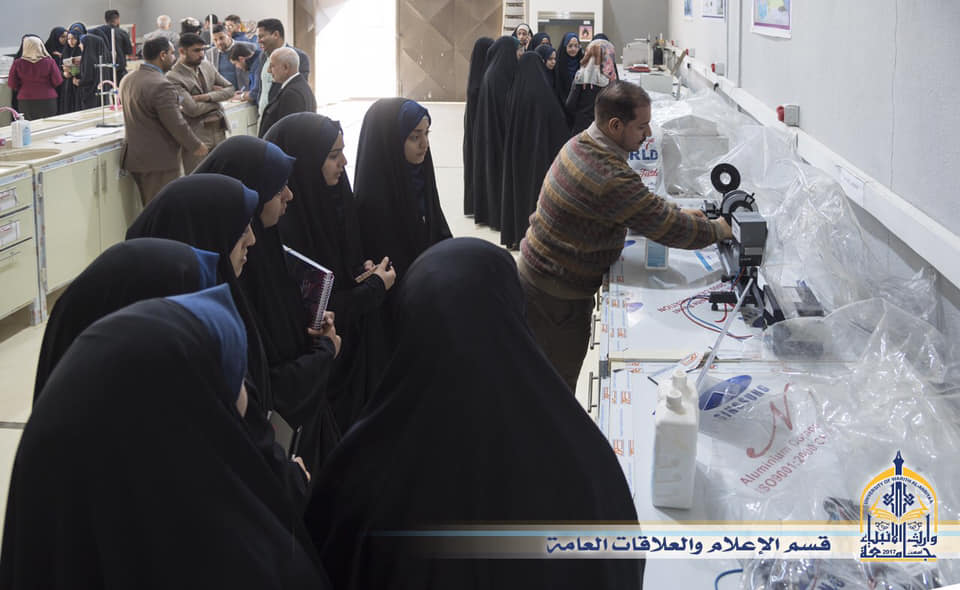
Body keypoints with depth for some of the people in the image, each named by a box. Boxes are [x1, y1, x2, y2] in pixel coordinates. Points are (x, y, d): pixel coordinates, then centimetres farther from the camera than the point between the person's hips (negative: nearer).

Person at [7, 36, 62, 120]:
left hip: (25, 101, 1)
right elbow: (57, 82, -5)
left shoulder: (17, 63, -6)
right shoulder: (49, 62, -10)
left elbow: (12, 85, 0)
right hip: (47, 101, -1)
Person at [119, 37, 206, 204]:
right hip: (160, 160, -9)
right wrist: (196, 146, -5)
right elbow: (177, 125, -20)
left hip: (134, 157, 9)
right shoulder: (161, 86, -21)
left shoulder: (127, 80, 8)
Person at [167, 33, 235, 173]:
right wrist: (217, 96, -4)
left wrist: (208, 97, -10)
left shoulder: (206, 65, 9)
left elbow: (230, 89, 9)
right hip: (196, 136, -6)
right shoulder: (173, 77, -13)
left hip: (219, 131, 6)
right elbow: (192, 109, -20)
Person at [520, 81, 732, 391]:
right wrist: (718, 230, -7)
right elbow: (670, 230, -24)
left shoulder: (580, 144, 1)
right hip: (557, 293, -10)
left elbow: (636, 201, 17)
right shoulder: (611, 178, -31)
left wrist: (676, 212, 9)